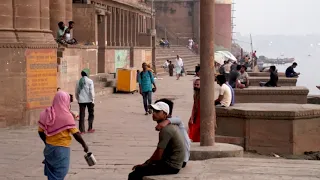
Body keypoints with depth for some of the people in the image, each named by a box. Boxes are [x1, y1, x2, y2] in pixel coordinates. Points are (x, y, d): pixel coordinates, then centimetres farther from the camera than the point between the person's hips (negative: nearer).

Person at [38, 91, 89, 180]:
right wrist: (84, 145, -1)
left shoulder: (46, 113, 0)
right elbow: (76, 134, -14)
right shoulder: (66, 116, -15)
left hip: (49, 148, 5)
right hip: (62, 149, -5)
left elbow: (40, 131, 5)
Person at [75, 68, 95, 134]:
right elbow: (91, 91, -11)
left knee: (82, 115, 4)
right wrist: (92, 100, -6)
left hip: (81, 101, 3)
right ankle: (90, 128, 11)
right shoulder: (90, 81, -6)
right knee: (91, 114, 11)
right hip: (89, 100, -3)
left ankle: (82, 130, 2)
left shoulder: (78, 82, 7)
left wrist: (78, 99, 24)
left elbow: (76, 92, 13)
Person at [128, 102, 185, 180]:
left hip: (171, 166, -11)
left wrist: (145, 164, -3)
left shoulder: (166, 130, -20)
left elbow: (158, 156, -19)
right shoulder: (170, 126, 12)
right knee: (139, 169, 21)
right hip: (172, 163, 11)